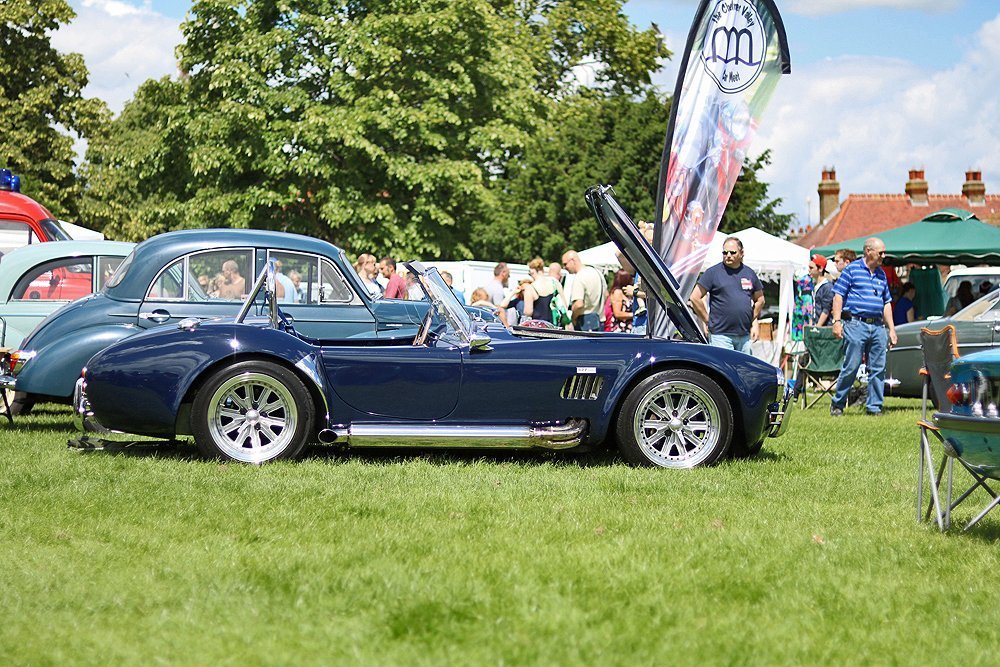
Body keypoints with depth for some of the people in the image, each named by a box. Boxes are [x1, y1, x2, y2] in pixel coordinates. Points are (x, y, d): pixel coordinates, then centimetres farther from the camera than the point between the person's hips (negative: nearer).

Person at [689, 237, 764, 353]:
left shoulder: (749, 273, 12)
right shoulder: (713, 272, -2)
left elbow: (759, 300, 23)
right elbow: (695, 298, -3)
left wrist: (754, 322, 12)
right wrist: (708, 320, -3)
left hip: (745, 335, 5)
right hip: (720, 334, -5)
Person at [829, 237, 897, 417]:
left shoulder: (881, 274, 19)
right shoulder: (852, 269, 1)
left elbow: (886, 303, 23)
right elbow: (838, 295, -4)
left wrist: (891, 329, 17)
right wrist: (836, 321, -12)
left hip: (877, 326, 6)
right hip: (856, 324, -6)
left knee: (878, 368, 2)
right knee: (851, 366, -6)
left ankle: (874, 406, 9)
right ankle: (837, 404, 6)